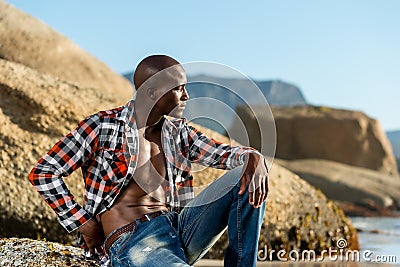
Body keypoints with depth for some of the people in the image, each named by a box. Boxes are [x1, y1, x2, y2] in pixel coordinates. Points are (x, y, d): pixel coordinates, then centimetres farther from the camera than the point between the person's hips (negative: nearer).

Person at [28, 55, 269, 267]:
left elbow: (220, 153, 5)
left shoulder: (178, 131, 16)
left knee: (247, 175, -9)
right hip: (130, 241, -7)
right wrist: (84, 223, -4)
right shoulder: (104, 126, -1)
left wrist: (254, 158, -18)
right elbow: (43, 173, 0)